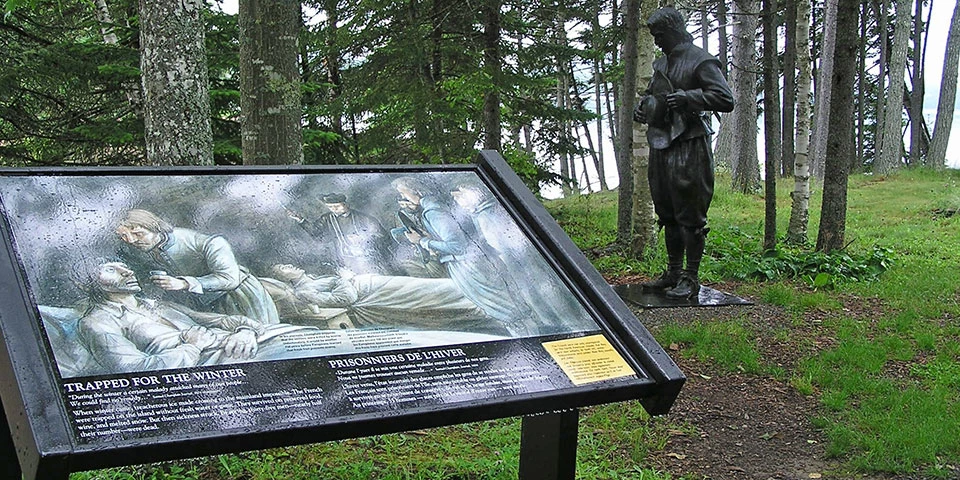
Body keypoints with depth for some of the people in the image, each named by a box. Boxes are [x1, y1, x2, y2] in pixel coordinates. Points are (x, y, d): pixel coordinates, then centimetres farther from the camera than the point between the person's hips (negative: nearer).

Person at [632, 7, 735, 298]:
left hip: (688, 147, -9)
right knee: (668, 215, 14)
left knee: (690, 217, -7)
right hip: (660, 146, 9)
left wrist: (687, 97, -21)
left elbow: (726, 99, -15)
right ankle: (673, 274, 24)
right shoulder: (661, 64, 18)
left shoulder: (700, 61, -7)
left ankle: (690, 280, -2)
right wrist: (643, 108, 13)